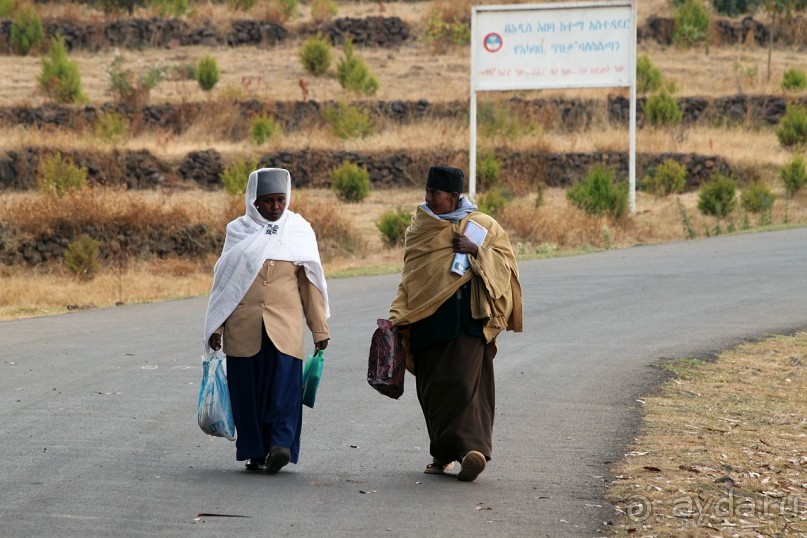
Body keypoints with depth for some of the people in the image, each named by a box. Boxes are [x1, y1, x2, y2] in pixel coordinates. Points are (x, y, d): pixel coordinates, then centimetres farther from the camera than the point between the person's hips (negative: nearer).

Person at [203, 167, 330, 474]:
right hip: (243, 326, 1)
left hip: (285, 322, -1)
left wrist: (319, 329, 7)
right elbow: (223, 281, 11)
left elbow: (310, 284, 9)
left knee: (284, 381, -16)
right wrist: (216, 328, 7)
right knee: (248, 387, 0)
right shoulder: (239, 231, 8)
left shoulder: (299, 230, 7)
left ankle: (280, 445, -22)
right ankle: (255, 451, 7)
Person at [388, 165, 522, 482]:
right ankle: (443, 454, 16)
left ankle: (471, 447, -22)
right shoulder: (419, 227, 11)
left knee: (463, 381, -16)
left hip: (467, 317, -4)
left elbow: (507, 263, 2)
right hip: (428, 319, 4)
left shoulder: (483, 226, 4)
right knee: (433, 386, 5)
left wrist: (477, 251, -15)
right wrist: (399, 316, 3)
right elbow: (411, 275, 13)